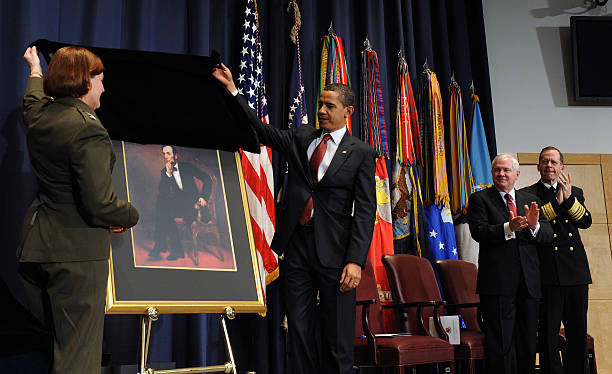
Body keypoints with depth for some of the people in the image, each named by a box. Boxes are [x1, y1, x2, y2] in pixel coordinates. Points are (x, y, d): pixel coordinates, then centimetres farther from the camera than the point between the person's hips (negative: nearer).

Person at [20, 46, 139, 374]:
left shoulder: (37, 114, 5)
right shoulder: (88, 129, -20)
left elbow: (35, 96, 33)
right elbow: (99, 204, -25)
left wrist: (35, 70, 53)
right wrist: (131, 216, -5)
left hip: (35, 247, 9)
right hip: (76, 251, -9)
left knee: (46, 344, 20)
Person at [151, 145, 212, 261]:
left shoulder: (186, 167, 5)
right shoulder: (164, 172, 10)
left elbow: (206, 178, 6)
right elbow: (162, 192, -5)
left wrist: (203, 196, -6)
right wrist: (168, 173, -15)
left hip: (193, 204, -4)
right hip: (178, 205, 4)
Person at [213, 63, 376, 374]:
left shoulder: (361, 153, 0)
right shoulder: (301, 138, 13)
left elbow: (365, 211, -5)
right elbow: (261, 130, 11)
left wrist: (356, 261, -14)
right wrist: (232, 89, 3)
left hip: (334, 251, -4)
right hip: (297, 246, 4)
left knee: (337, 337, 2)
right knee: (299, 330, 8)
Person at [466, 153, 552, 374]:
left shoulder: (530, 200, 16)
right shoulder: (479, 199, 3)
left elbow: (548, 235, 7)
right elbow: (478, 232, -12)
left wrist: (534, 225, -16)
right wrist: (508, 228, -27)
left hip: (528, 281, 5)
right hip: (498, 282, -4)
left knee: (528, 343, 11)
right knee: (500, 344, -3)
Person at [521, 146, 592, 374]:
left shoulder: (575, 193, 17)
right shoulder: (527, 194, 5)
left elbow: (586, 222, 2)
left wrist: (569, 198, -12)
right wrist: (556, 202, -15)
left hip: (576, 272, 4)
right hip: (548, 274, -4)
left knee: (578, 333, 8)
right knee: (548, 333, 0)